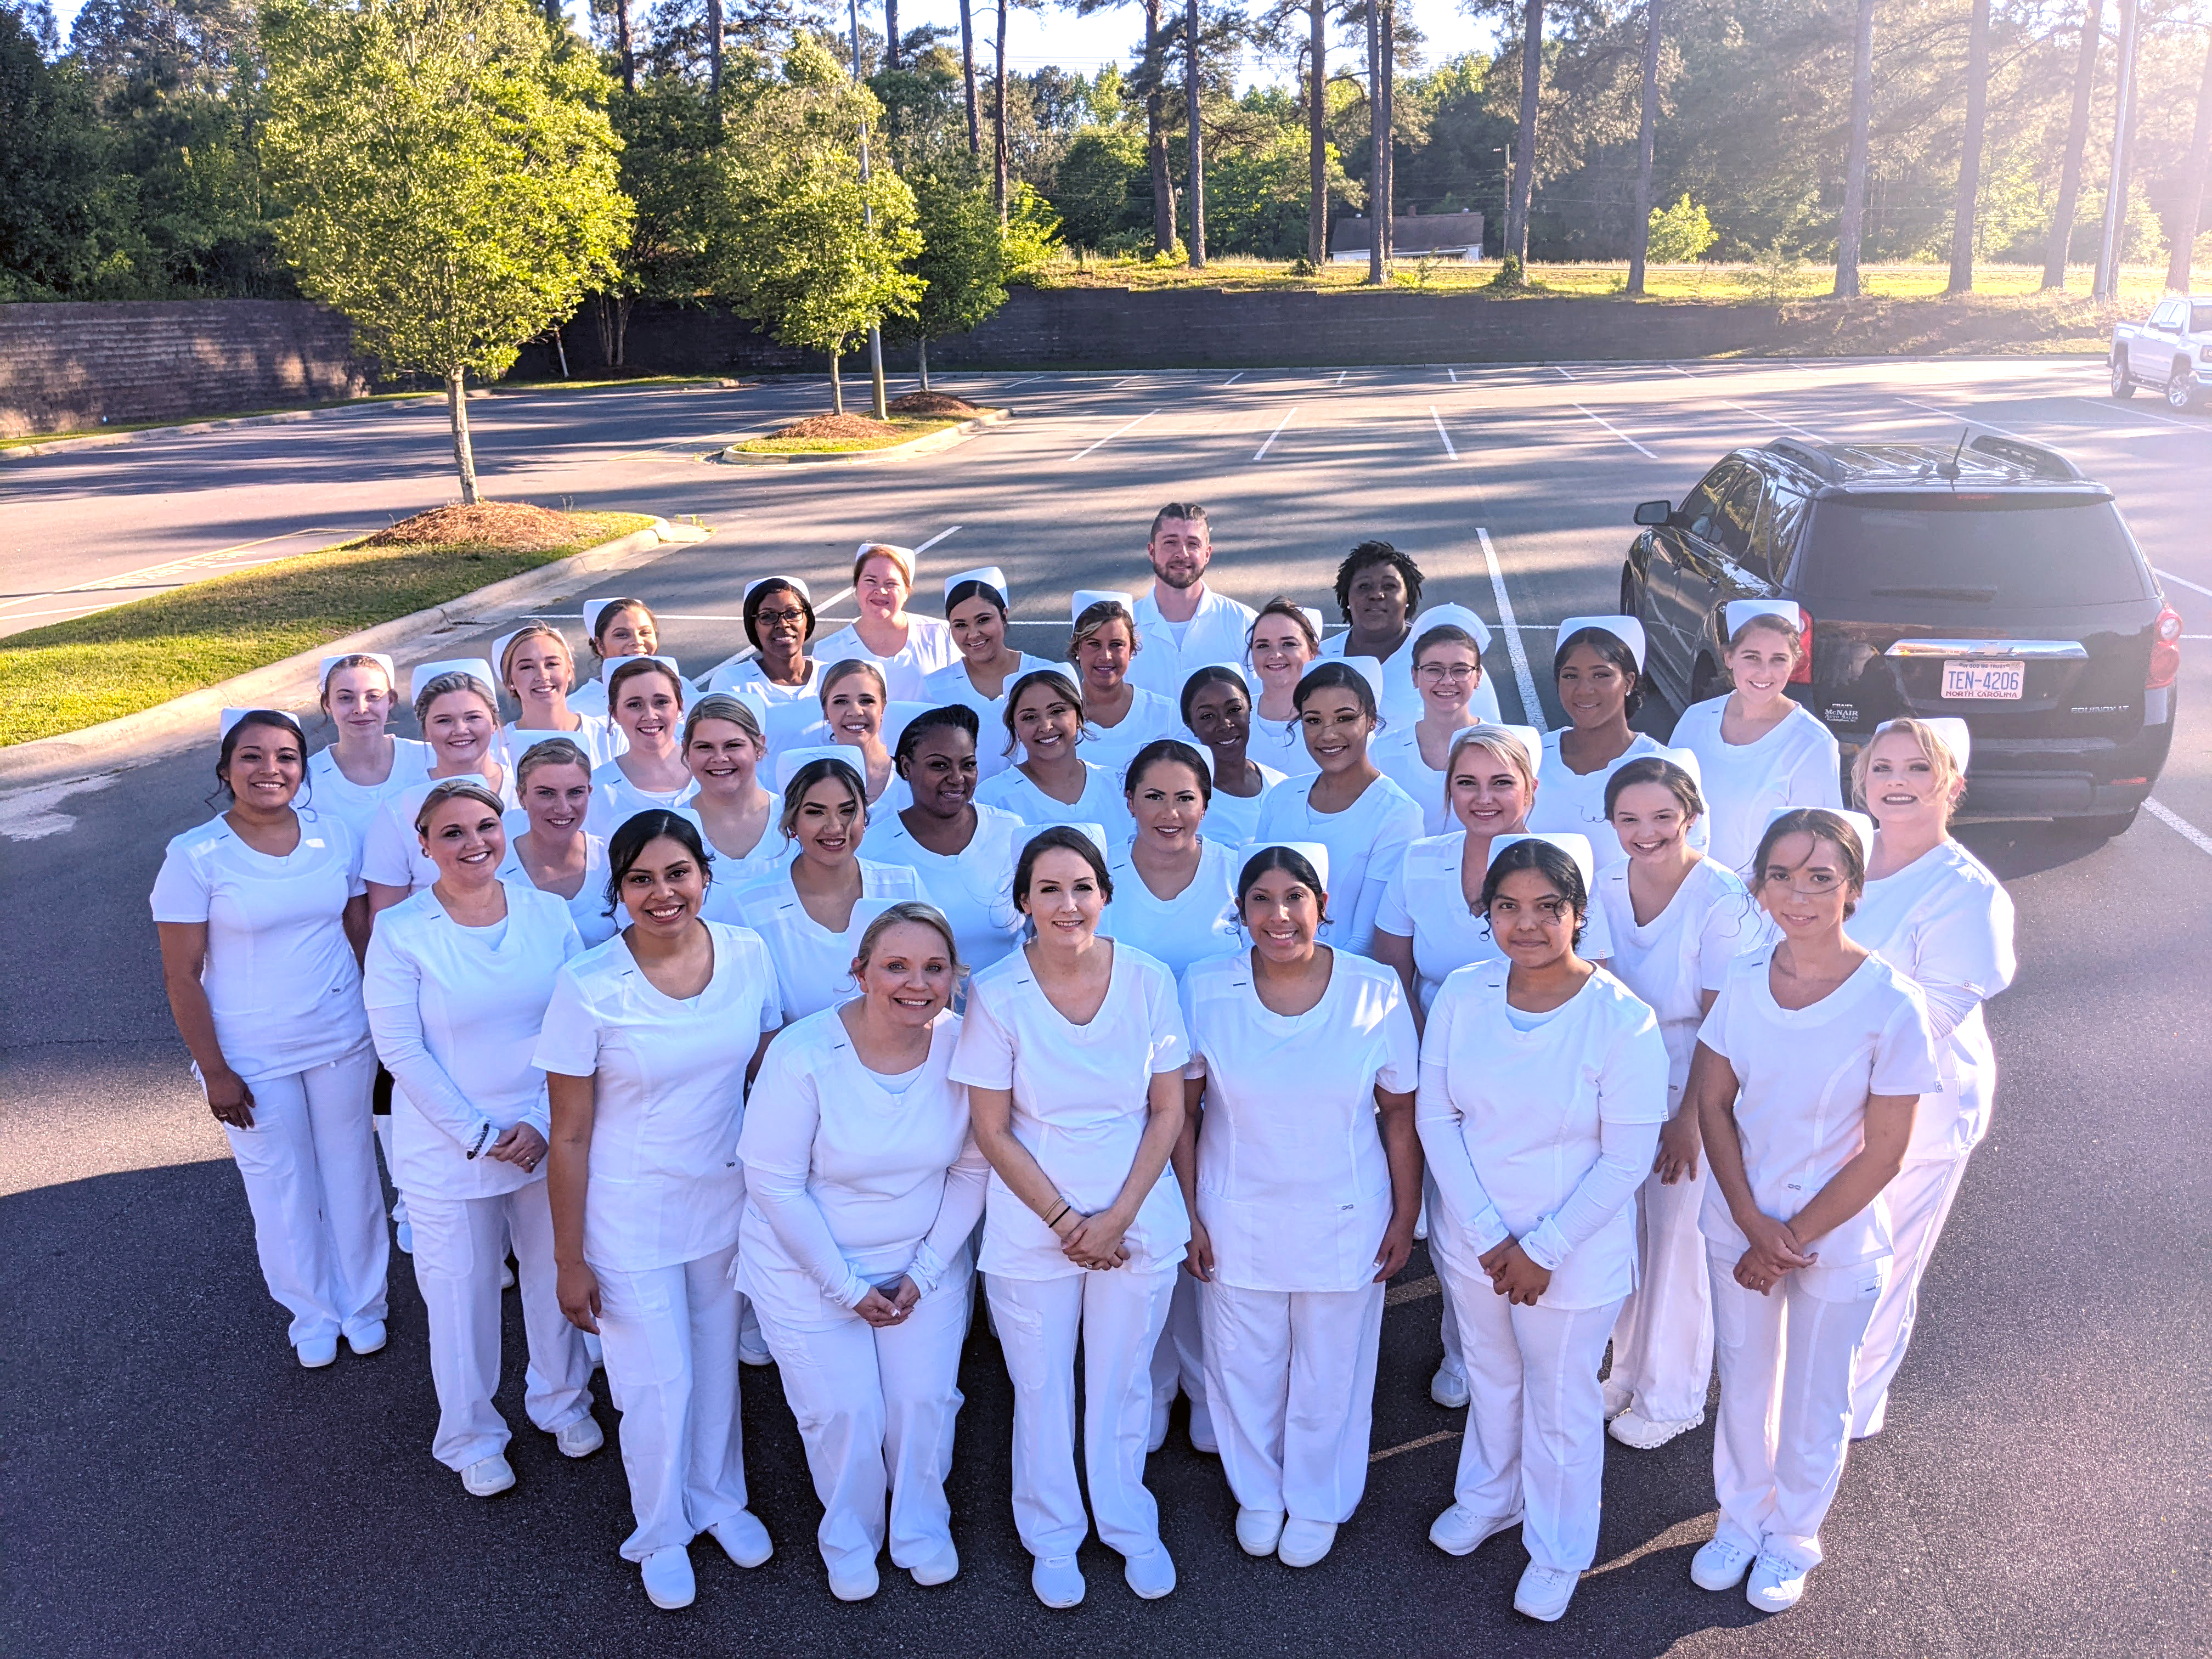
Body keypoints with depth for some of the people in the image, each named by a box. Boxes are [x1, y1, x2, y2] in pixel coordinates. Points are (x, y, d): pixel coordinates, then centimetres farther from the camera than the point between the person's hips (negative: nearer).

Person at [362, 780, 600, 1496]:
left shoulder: (548, 912, -4)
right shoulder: (399, 931, -11)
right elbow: (401, 1050, -12)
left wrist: (544, 1122, -11)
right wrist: (478, 1134, -14)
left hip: (549, 1135, 3)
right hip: (448, 1147, -2)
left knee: (556, 1273, 18)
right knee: (461, 1291, 12)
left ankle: (562, 1400, 43)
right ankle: (471, 1437, 35)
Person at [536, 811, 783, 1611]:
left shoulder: (749, 954, -11)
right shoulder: (588, 986, -20)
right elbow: (569, 1137, -12)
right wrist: (570, 1261, -8)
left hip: (726, 1196, 3)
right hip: (629, 1214, -3)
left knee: (717, 1360, 20)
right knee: (658, 1382, 9)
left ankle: (720, 1498, 47)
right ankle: (661, 1532, 37)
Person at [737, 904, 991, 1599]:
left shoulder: (965, 1047, -15)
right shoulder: (803, 1054, -24)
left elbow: (972, 1170, -4)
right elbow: (774, 1185, -18)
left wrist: (924, 1272, -7)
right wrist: (847, 1286, -14)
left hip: (926, 1261, 2)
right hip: (808, 1267, -2)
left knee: (926, 1400, 6)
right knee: (844, 1412, 3)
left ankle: (921, 1523, 36)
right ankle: (849, 1536, 35)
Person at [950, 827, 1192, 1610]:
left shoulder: (1149, 980, -8)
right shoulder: (996, 995, -12)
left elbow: (1168, 1111, -3)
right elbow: (992, 1131, -7)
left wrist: (1117, 1217, -9)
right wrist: (1065, 1220, -10)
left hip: (1137, 1221, 1)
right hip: (1033, 1229, -1)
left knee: (1123, 1382, 15)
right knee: (1042, 1389, 13)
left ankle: (1130, 1526, 39)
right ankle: (1052, 1537, 37)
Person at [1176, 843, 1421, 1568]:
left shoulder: (1376, 991, -13)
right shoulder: (1204, 990, -11)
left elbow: (1399, 1113, -4)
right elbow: (1181, 1112, -3)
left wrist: (1404, 1216, 0)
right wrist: (1188, 1215, -3)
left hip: (1344, 1218, 0)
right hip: (1236, 1217, 1)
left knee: (1330, 1373, 16)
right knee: (1244, 1368, 17)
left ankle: (1317, 1501, 43)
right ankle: (1257, 1493, 45)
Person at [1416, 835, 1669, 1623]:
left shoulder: (1622, 1019, -21)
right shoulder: (1462, 994, -11)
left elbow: (1626, 1160, -17)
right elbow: (1436, 1116, -7)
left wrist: (1544, 1250, -16)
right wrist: (1487, 1235, -13)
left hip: (1574, 1251, -3)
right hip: (1471, 1237, 4)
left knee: (1562, 1402, 16)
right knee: (1490, 1376, 26)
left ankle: (1558, 1551, 42)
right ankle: (1488, 1498, 53)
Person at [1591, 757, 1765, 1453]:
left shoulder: (1723, 901, -21)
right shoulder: (1605, 884, -6)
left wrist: (1689, 1119, -13)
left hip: (1692, 1090, -4)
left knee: (1677, 1238, 10)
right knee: (1622, 1230, 16)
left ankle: (1673, 1395, 31)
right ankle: (1629, 1368, 39)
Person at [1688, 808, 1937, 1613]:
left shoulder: (1891, 1004, -21)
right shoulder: (1744, 978, -10)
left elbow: (1883, 1154, -16)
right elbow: (1713, 1103, -3)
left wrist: (1793, 1238, -13)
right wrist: (1752, 1224, -11)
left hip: (1837, 1238, -3)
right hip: (1740, 1222, 3)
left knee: (1814, 1404, 17)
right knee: (1743, 1383, 21)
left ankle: (1792, 1538, 43)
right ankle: (1741, 1519, 45)